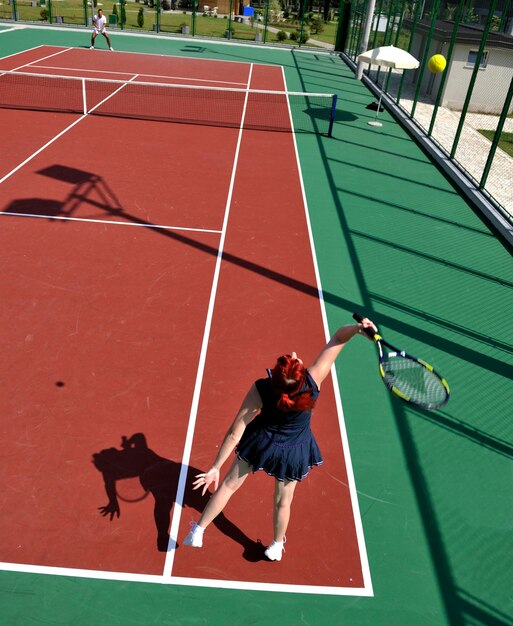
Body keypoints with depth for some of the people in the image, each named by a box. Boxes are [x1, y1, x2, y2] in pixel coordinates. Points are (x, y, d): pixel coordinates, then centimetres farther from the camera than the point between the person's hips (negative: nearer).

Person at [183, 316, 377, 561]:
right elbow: (338, 337, -28)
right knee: (283, 501, 24)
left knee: (229, 484, 20)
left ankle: (198, 532, 35)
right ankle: (277, 545, 50)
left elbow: (234, 433, -26)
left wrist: (215, 467, -18)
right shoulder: (313, 382, -33)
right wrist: (358, 326, -45)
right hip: (294, 450, 1)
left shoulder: (261, 389, -34)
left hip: (261, 442, -1)